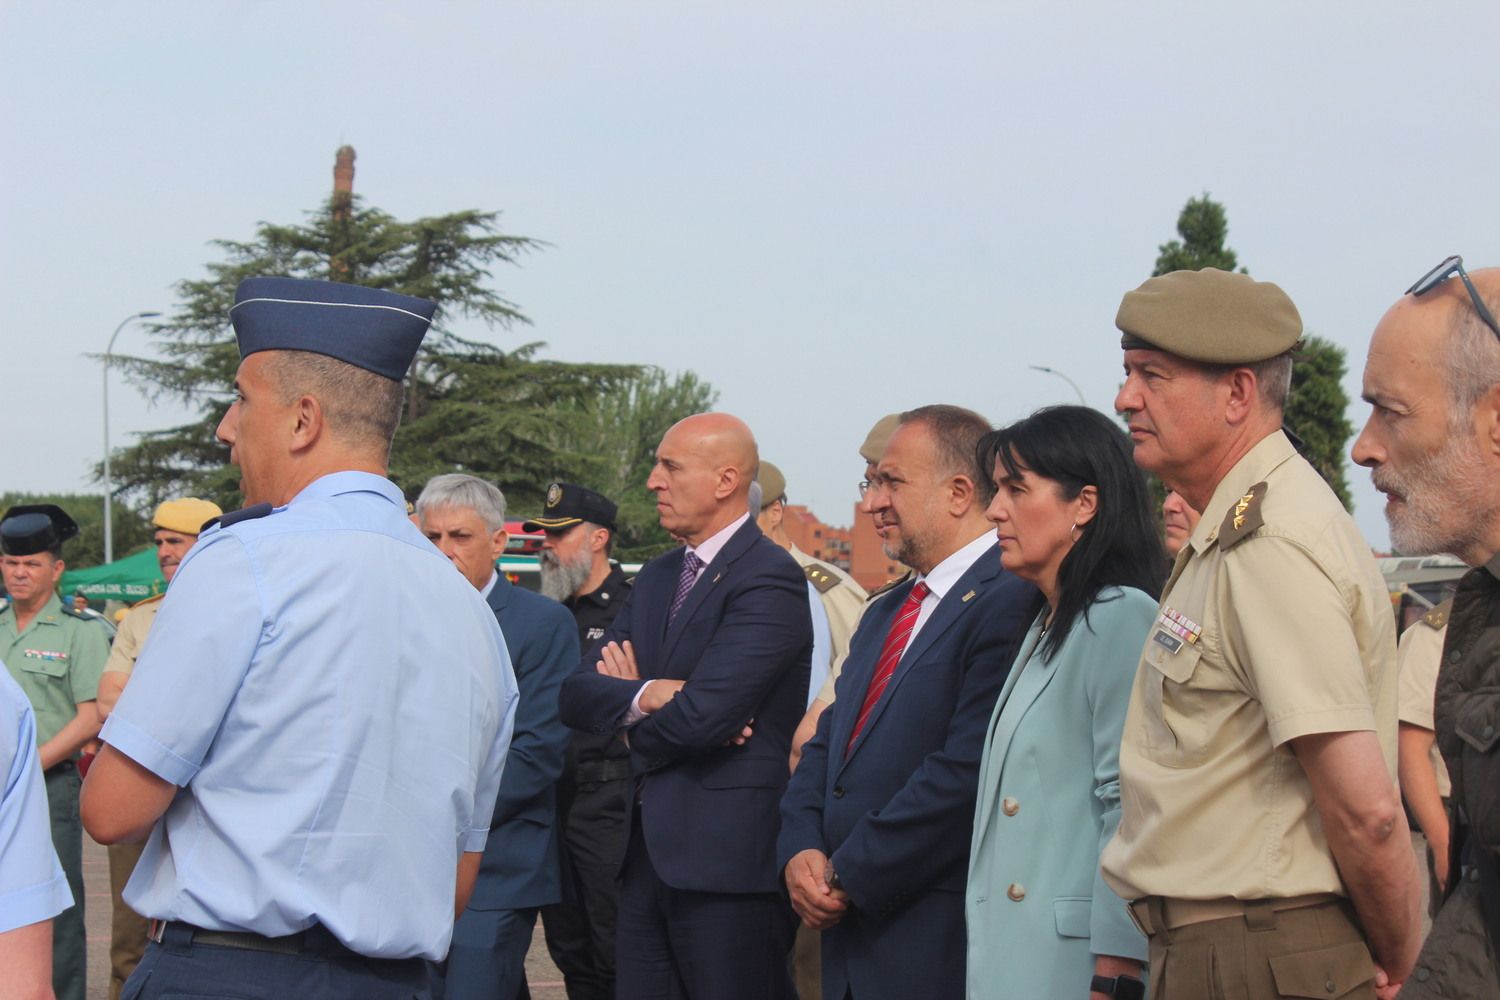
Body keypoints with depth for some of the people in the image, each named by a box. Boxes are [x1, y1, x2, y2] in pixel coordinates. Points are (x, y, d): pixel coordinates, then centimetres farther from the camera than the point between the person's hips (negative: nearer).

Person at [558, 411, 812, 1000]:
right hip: (649, 851, 8)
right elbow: (577, 695, 6)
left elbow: (700, 716, -22)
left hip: (727, 857, -8)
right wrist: (646, 695, -14)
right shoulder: (656, 578, 15)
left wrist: (632, 719, -1)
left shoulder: (770, 579, -12)